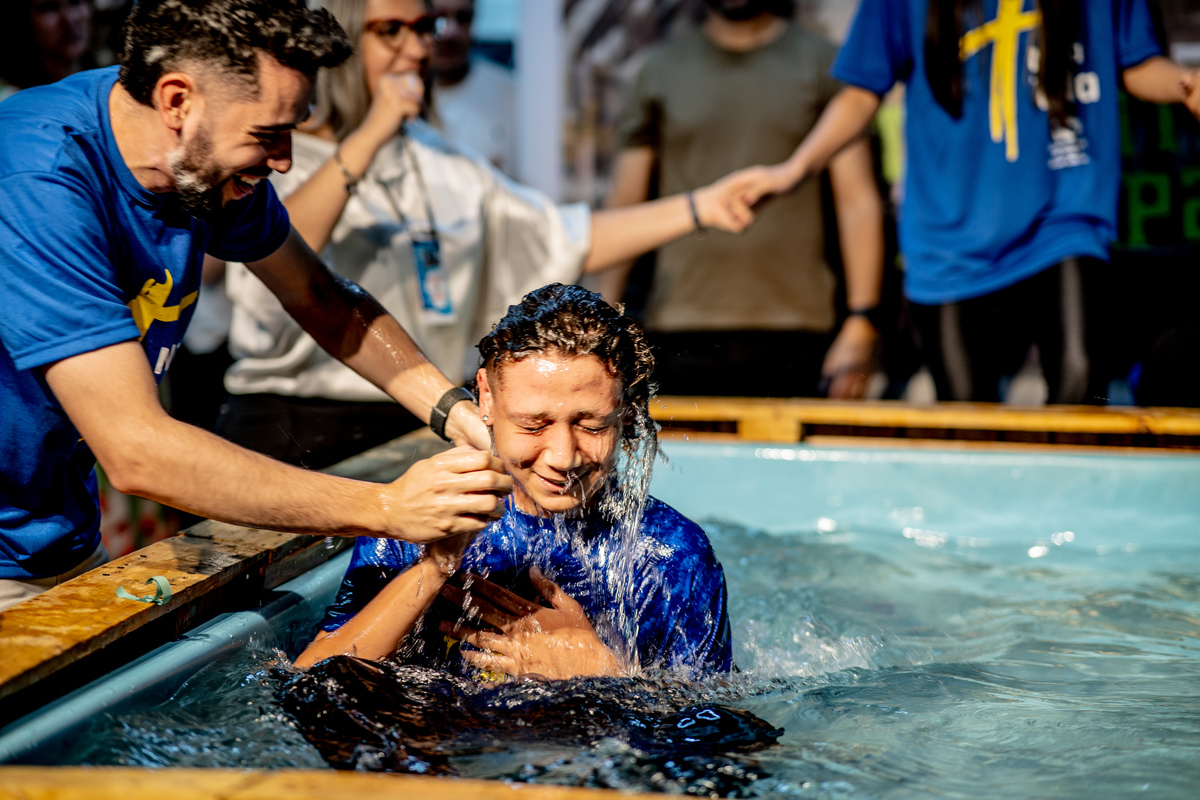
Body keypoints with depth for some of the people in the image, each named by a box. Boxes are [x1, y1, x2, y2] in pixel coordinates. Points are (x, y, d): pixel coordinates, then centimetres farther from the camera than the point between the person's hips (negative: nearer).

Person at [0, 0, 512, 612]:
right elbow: (136, 453, -36)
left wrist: (451, 408, -6)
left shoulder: (211, 163, -7)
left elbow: (319, 297, 10)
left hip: (65, 534, 7)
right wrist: (385, 509, -33)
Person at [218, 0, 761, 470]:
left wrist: (699, 207, 9)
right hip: (298, 440, -6)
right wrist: (369, 137, -29)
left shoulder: (441, 166, 16)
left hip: (423, 437, 6)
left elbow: (566, 243, 17)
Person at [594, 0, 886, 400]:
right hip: (681, 333, 1)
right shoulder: (659, 71, 12)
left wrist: (861, 323, -6)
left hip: (795, 332, -1)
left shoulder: (823, 63, 9)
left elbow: (858, 200, 4)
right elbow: (623, 208, 11)